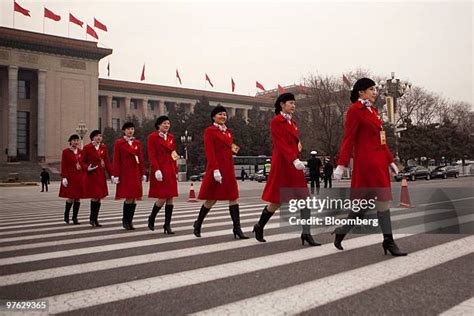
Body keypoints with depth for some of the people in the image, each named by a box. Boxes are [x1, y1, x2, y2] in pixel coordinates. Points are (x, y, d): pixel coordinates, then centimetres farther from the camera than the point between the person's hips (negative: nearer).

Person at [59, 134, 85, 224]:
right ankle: (66, 215, 16)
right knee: (71, 197, -8)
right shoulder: (65, 151, -1)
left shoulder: (81, 152, 10)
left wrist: (82, 166, -3)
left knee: (78, 198, 3)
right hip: (70, 177, -4)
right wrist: (64, 177, -11)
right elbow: (63, 165, -5)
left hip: (80, 178, 4)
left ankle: (75, 217, 13)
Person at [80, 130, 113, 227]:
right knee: (94, 197, -8)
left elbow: (107, 161, 6)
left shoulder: (103, 147, 8)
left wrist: (111, 174, -1)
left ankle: (94, 219, 18)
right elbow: (82, 162, 0)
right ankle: (92, 219, 8)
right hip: (91, 175, -5)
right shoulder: (87, 148, -4)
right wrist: (87, 168, -20)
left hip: (101, 175, 5)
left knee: (99, 197, 6)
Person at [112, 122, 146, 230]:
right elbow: (116, 160, -4)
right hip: (125, 173, -4)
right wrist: (116, 175, -9)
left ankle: (130, 221, 14)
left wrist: (143, 173, 7)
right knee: (129, 198, -9)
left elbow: (141, 159, 11)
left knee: (134, 198, 3)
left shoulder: (137, 143, 12)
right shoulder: (119, 143, 0)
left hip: (136, 173, 4)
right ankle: (125, 220, 7)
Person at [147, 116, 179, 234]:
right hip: (160, 170, -6)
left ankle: (167, 224, 10)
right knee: (162, 198, -7)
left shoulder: (171, 137, 13)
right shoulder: (152, 137, -3)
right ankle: (151, 218, 19)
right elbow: (151, 156, -10)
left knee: (170, 198, 2)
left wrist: (175, 171, 12)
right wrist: (157, 170, -18)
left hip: (170, 171, 6)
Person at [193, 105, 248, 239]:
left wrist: (233, 148, 4)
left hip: (229, 168, 7)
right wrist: (216, 169, -21)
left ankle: (237, 228, 3)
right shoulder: (209, 131, -6)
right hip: (216, 168, -6)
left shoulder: (228, 131, 15)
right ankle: (198, 224, 22)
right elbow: (209, 152, -15)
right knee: (211, 199, 2)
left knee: (233, 197, 1)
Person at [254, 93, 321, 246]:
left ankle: (306, 233, 2)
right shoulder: (276, 121, -9)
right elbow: (281, 144, -19)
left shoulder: (292, 122, 15)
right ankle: (259, 227, 22)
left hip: (294, 165, 8)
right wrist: (295, 160, -28)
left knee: (304, 199, -1)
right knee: (277, 201, 1)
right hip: (282, 164, -7)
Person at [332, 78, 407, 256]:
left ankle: (341, 232, 20)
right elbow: (348, 139, -13)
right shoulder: (355, 110, -8)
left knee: (365, 200, 10)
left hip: (378, 161, 9)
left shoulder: (372, 110, 18)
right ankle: (388, 241, 5)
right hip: (367, 161, -9)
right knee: (383, 199, -6)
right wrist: (341, 165, -16)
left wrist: (390, 161, 18)